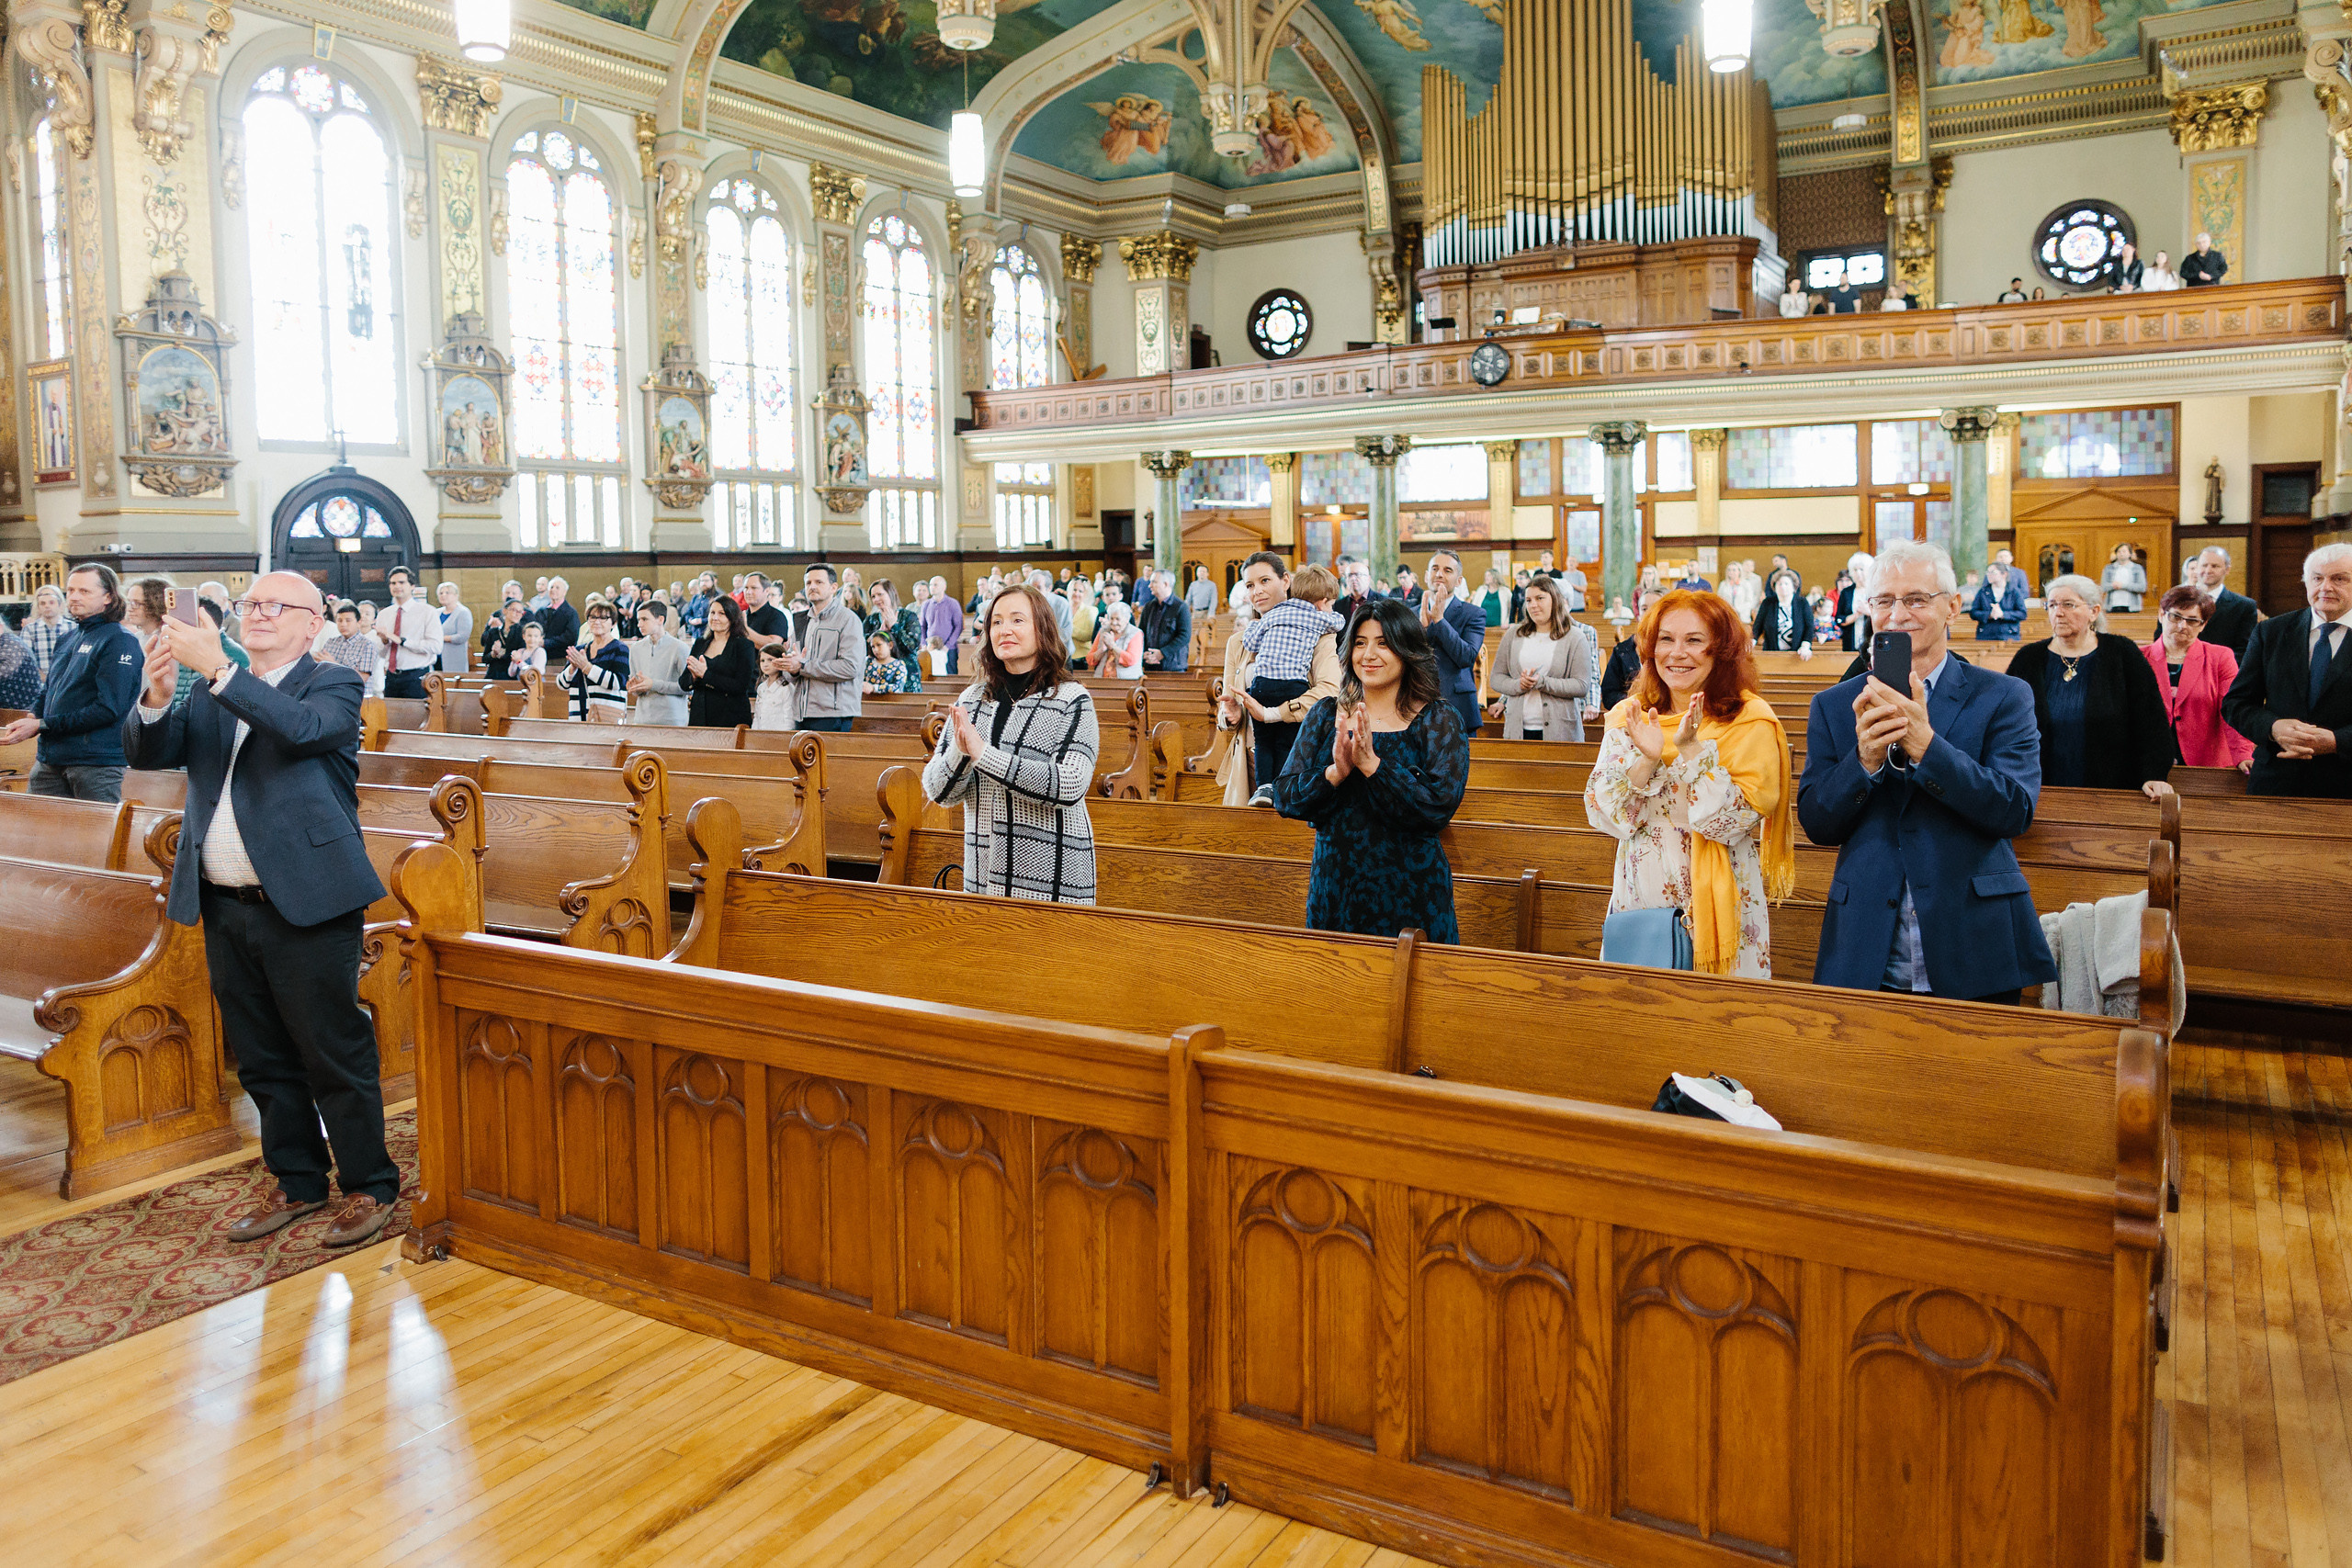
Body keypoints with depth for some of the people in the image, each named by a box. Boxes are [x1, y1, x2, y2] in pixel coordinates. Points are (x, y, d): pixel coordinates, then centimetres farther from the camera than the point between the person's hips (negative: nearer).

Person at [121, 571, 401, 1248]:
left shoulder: (333, 685, -3)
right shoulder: (211, 693, 14)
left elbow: (302, 727, -24)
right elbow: (144, 752, 4)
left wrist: (218, 670, -30)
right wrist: (156, 696, -16)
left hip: (305, 906, -6)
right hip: (226, 909, 6)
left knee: (335, 1054, 0)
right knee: (262, 1060, 15)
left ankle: (368, 1186, 13)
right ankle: (297, 1183, 29)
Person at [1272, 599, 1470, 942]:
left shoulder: (1436, 720, -4)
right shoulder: (1325, 714, 5)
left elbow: (1441, 806, -17)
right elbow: (1284, 798, -2)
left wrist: (1372, 764, -24)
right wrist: (1335, 773, -19)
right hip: (1333, 886, 3)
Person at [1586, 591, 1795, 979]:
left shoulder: (1750, 719, -6)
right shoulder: (1628, 716, 4)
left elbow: (1736, 820, -16)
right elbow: (1604, 816, -4)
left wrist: (1691, 748, -23)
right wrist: (1646, 759, -19)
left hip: (1714, 906, -3)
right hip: (1639, 902, 3)